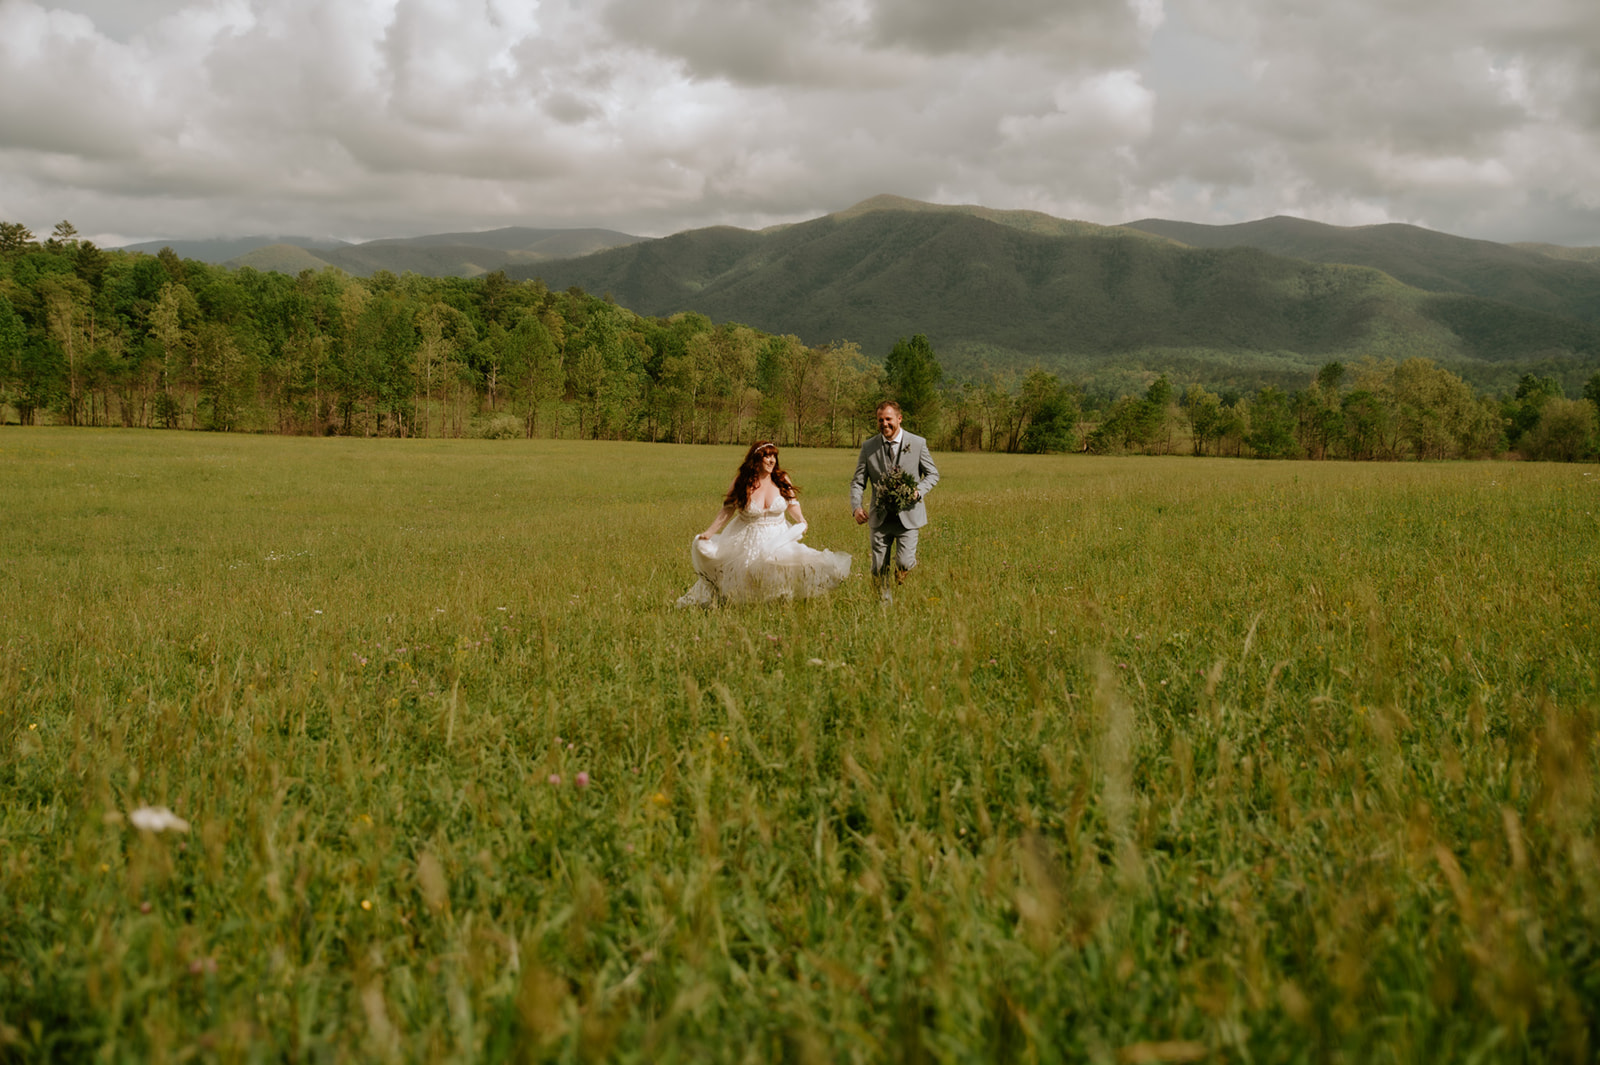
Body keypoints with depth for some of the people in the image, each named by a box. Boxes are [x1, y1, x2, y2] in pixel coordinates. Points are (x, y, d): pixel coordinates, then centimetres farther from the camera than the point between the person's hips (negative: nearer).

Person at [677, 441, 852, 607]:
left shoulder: (782, 479, -5)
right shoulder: (742, 481, -8)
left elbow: (792, 505, 8)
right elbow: (728, 510, 0)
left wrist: (801, 522, -11)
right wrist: (710, 532, -6)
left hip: (778, 538, 1)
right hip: (748, 541, -1)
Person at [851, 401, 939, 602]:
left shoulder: (917, 443, -1)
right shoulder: (868, 447, 3)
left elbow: (932, 474, 7)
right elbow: (858, 481, 3)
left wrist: (919, 491, -14)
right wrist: (857, 506, -17)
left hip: (907, 515, -2)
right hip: (880, 517, 2)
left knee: (904, 565, -11)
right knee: (879, 570, 3)